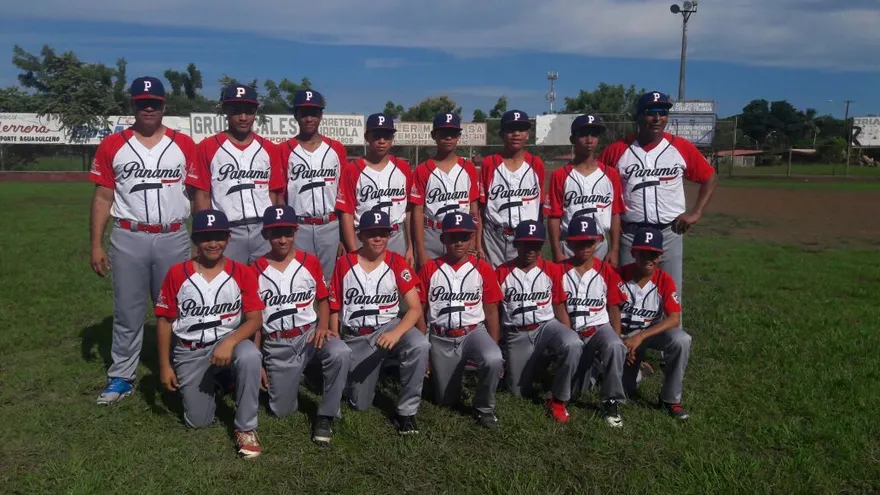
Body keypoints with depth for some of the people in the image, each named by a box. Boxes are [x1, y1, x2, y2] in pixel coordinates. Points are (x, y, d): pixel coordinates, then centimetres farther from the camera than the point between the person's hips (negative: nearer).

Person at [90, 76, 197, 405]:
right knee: (127, 312, 8)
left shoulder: (184, 145, 3)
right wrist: (96, 245, -1)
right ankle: (121, 378, 19)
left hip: (173, 238, 0)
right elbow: (103, 198, 4)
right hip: (128, 239, 0)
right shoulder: (112, 146, 3)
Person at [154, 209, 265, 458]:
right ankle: (210, 383, 37)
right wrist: (165, 365, -1)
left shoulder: (242, 273, -8)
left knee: (250, 356, -37)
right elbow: (164, 320, 0)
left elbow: (255, 318, -12)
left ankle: (246, 428, -18)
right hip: (189, 353, 2)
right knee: (198, 421, 2)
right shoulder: (177, 273, -6)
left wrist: (229, 342, -30)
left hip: (229, 341, -1)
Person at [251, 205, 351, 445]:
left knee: (340, 353, -33)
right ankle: (293, 375, 33)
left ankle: (325, 416, -14)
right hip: (276, 345, 0)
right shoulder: (257, 270, -2)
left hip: (309, 334, 0)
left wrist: (323, 326, -11)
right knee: (282, 411, -1)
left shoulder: (310, 262, 0)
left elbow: (322, 299, 10)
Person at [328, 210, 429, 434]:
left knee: (420, 345, -34)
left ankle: (406, 411, -16)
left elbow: (415, 309, -12)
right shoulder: (344, 263, -4)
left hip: (388, 328, -1)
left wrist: (396, 333, -30)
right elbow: (334, 310, 3)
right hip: (355, 339, 1)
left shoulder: (397, 263, -7)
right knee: (359, 404, 3)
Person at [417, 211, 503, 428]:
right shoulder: (429, 269, -2)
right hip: (441, 339, 1)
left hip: (474, 333, -1)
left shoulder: (483, 269, -2)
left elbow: (491, 312, 2)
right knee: (447, 399, 5)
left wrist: (494, 349, -4)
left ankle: (484, 407, -5)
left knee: (493, 361, -33)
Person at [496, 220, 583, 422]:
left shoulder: (553, 270, -1)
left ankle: (558, 400, -14)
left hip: (546, 326, 0)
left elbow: (559, 307, 4)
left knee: (573, 345, -34)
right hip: (516, 335, 0)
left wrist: (567, 336, -9)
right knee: (519, 392, 2)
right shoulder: (502, 272, -4)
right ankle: (534, 362, 37)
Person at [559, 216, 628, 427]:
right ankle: (589, 363, 24)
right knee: (571, 390, -11)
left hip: (599, 327, 0)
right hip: (571, 333, 1)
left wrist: (617, 341, -5)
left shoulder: (606, 271, 2)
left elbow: (614, 309, 5)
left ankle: (611, 401, -20)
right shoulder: (560, 270, 0)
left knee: (614, 346, -37)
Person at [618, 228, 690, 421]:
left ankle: (670, 399, -12)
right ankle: (632, 367, 25)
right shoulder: (620, 275, -14)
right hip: (622, 334, -1)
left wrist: (640, 337, -30)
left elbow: (674, 319, -19)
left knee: (682, 341, -32)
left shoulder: (665, 280, -13)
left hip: (652, 330, 1)